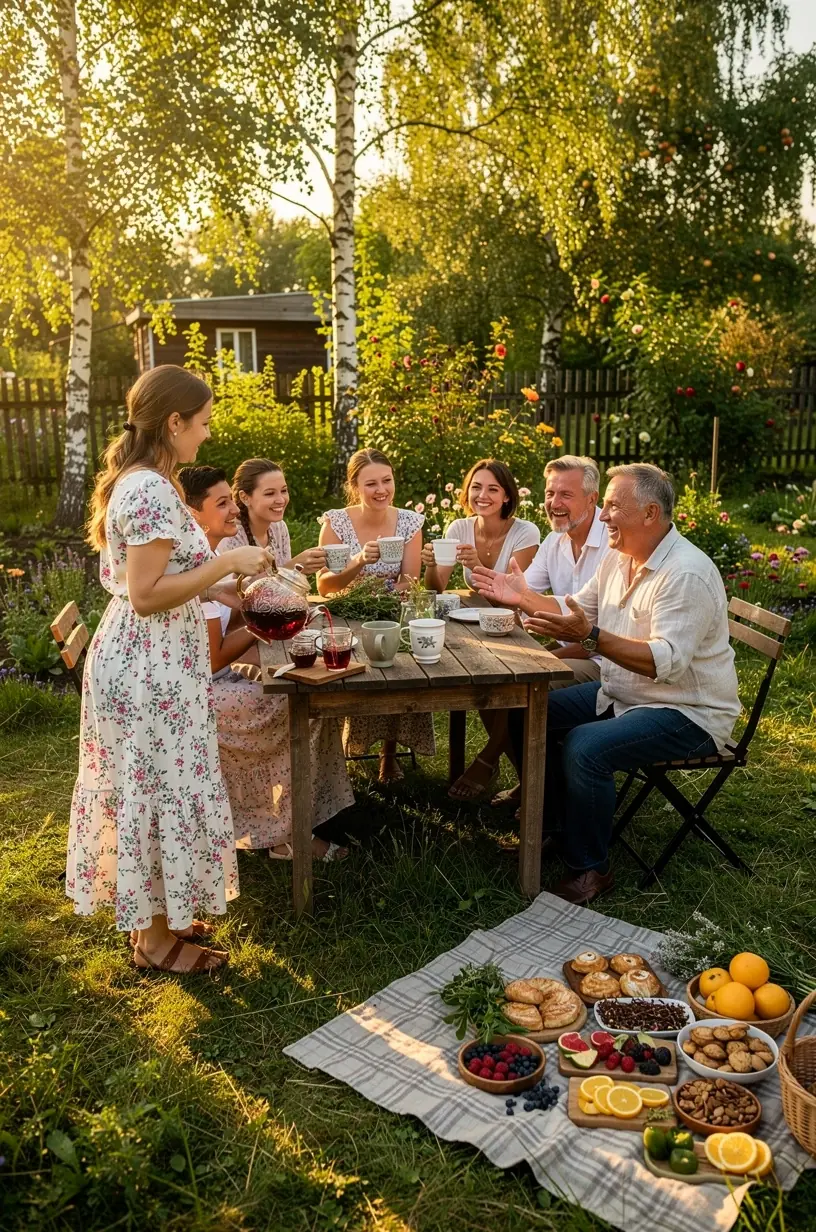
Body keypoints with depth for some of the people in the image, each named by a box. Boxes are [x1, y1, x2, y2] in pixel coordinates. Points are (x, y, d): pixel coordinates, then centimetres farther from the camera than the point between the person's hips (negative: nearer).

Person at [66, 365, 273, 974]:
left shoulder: (136, 481, 11)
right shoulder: (154, 491, -21)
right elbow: (147, 595, -23)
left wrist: (218, 581, 16)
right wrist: (228, 562, -19)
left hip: (141, 660, 10)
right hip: (150, 668, -10)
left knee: (147, 790, 18)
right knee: (161, 791, 2)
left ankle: (154, 913, 34)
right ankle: (157, 938, 19)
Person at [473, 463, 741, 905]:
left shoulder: (687, 574, -24)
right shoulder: (618, 557, 5)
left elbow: (667, 661, -33)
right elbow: (576, 610, 14)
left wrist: (591, 636, -42)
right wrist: (523, 597, 0)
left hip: (687, 712, -9)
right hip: (619, 694, 10)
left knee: (585, 748, -31)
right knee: (526, 714, 3)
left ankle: (589, 869, -9)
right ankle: (564, 824, 17)